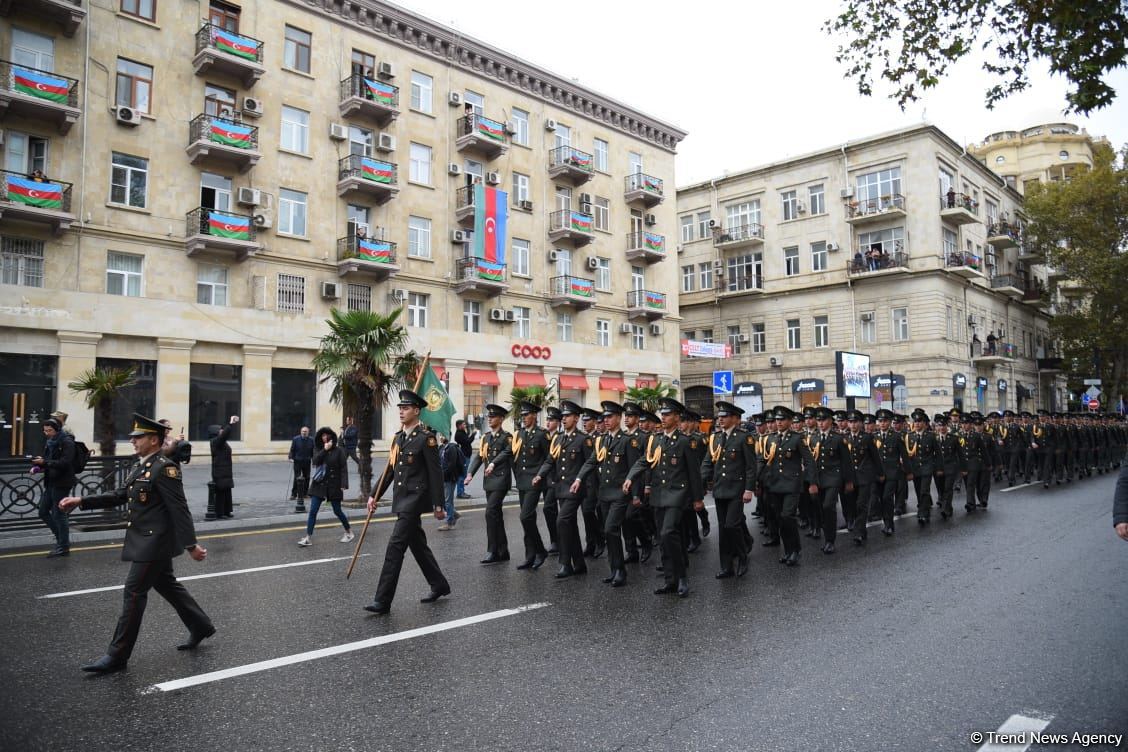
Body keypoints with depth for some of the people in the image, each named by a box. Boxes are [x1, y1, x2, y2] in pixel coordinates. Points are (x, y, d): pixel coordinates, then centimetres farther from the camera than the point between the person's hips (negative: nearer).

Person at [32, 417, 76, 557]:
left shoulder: (67, 442, -13)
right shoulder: (49, 442, 11)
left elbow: (65, 463, -21)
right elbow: (46, 459, 17)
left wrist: (45, 462, -27)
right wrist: (37, 466, -3)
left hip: (61, 483, -9)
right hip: (51, 482, 9)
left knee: (58, 514, -2)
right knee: (43, 511, 12)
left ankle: (63, 547, 9)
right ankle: (62, 538, 24)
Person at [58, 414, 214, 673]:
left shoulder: (164, 468, -18)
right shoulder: (139, 467, 12)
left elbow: (179, 509, -21)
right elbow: (119, 496, 17)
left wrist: (191, 545, -24)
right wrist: (81, 501, 8)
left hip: (155, 542, -10)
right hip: (145, 541, 10)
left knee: (134, 592, -4)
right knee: (167, 586, 18)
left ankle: (117, 655, 5)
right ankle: (201, 627, 31)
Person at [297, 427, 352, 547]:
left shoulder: (338, 451, -4)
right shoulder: (318, 450, 6)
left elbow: (343, 468, -7)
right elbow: (315, 461, -13)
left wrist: (343, 485, -14)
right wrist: (325, 450, -17)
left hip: (334, 485, -3)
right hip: (319, 484, 3)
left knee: (337, 511, 7)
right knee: (312, 511, -3)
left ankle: (348, 532, 26)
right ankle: (308, 538, 2)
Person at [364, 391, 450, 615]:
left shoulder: (426, 438, -11)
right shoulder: (398, 437, 13)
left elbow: (435, 473, -13)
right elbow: (391, 470, 17)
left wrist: (438, 504, -14)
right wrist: (375, 495, 14)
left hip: (415, 498, -9)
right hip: (401, 498, 9)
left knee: (396, 545, -11)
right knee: (417, 544, 16)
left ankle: (383, 600, -7)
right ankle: (439, 585, 31)